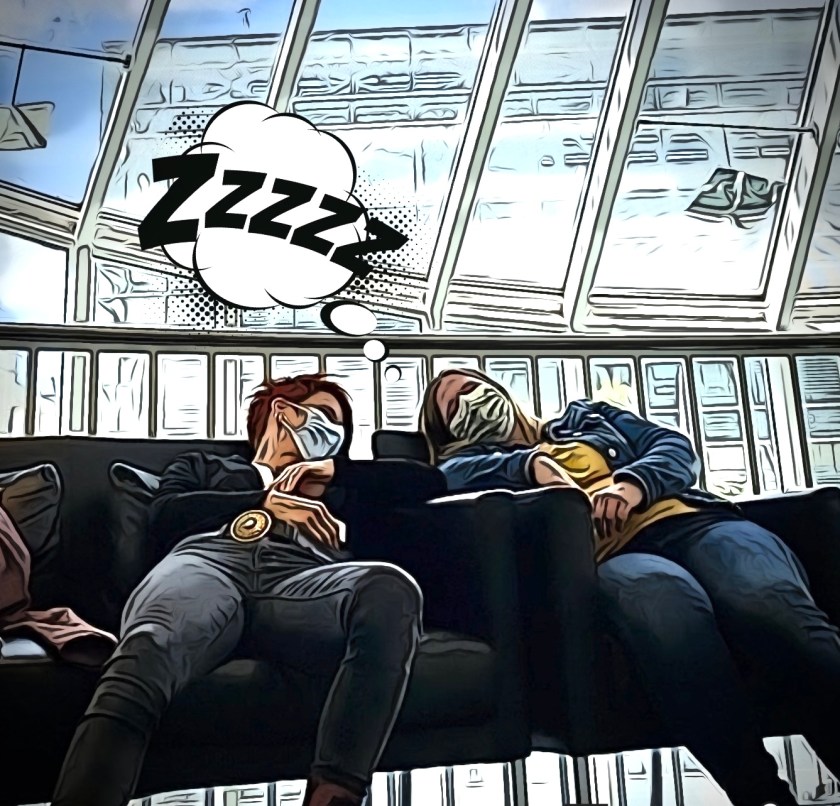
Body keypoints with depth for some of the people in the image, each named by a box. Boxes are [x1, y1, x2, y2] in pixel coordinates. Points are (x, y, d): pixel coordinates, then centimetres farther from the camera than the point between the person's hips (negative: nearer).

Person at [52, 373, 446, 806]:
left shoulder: (342, 489, 42)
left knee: (392, 589, -37)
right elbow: (164, 516, 17)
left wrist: (336, 468, 27)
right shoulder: (203, 465, 39)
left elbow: (429, 480, 35)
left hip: (303, 576, 1)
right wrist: (267, 503, 9)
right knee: (145, 654, -40)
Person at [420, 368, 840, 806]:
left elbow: (676, 445, 20)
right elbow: (440, 475, 4)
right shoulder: (477, 463, 27)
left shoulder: (588, 416, 33)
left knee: (769, 605, -33)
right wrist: (530, 463, -6)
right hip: (608, 554, -2)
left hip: (688, 519, 3)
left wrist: (632, 485, -2)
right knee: (661, 596, -40)